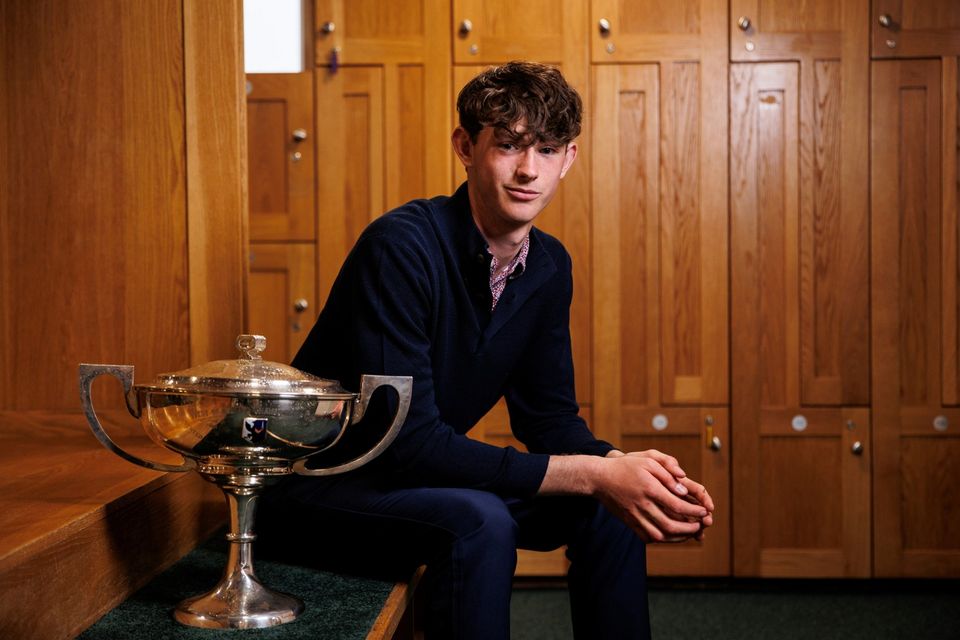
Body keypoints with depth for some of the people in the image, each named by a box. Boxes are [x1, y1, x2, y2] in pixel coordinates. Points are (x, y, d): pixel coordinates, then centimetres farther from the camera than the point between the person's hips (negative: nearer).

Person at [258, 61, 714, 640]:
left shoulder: (549, 266, -2)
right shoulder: (402, 246, -27)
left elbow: (549, 417, 4)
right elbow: (408, 443, -31)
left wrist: (625, 467, -19)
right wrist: (594, 474, -31)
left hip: (426, 470, 8)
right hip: (318, 482, -7)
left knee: (610, 506, -4)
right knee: (477, 521, -32)